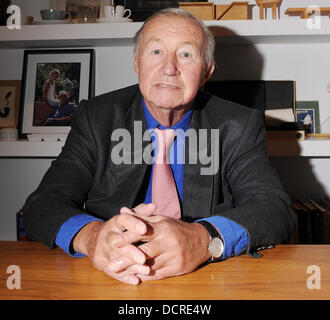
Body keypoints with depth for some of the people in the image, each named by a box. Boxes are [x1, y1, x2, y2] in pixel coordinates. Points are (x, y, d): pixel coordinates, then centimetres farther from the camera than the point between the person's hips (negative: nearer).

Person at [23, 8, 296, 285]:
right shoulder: (96, 118, -1)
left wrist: (204, 240, -34)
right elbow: (43, 203, -7)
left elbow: (277, 210, -13)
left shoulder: (240, 126, -3)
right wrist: (90, 235, -30)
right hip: (113, 281, 1)